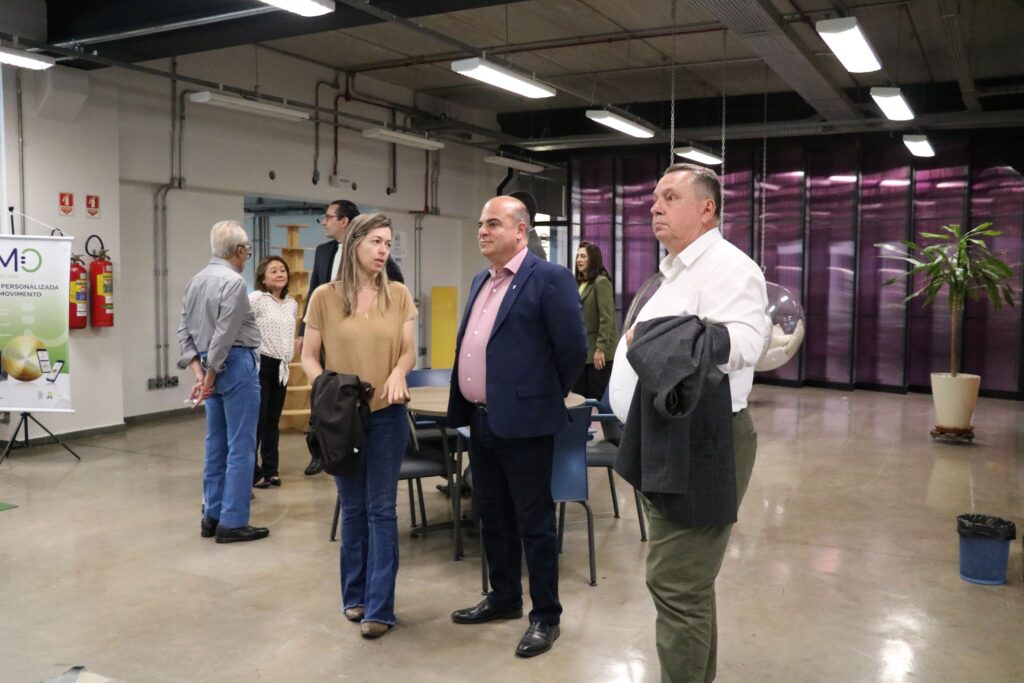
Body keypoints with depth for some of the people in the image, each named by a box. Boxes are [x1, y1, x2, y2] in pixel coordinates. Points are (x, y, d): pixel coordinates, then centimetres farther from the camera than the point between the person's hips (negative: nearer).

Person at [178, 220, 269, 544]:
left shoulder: (196, 280, 12)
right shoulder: (233, 281, -15)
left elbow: (184, 330, 9)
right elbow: (224, 335, -19)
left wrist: (199, 372, 4)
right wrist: (210, 375, -10)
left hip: (210, 366, 9)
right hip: (235, 364, -9)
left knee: (216, 444, 14)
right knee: (241, 446, -3)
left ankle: (212, 517, 21)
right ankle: (232, 522, 1)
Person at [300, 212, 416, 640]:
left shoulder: (398, 295, 0)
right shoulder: (325, 297, -3)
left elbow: (408, 349, 3)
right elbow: (309, 357, 1)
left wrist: (398, 371, -19)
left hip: (387, 415, 0)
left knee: (382, 509, 2)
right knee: (352, 507, 12)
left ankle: (379, 607, 9)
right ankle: (354, 594, 28)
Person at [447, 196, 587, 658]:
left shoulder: (549, 278, -12)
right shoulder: (480, 281, 14)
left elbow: (573, 348, -13)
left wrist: (546, 395, -1)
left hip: (522, 421, -8)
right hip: (481, 420, 8)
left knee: (534, 522, 3)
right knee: (492, 515, 18)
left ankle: (546, 616, 17)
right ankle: (504, 597, 34)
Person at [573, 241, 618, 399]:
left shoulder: (601, 282, -8)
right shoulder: (580, 283, 14)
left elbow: (607, 318, -14)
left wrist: (601, 348, -19)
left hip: (599, 351, -7)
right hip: (582, 350, 8)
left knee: (596, 398, -2)